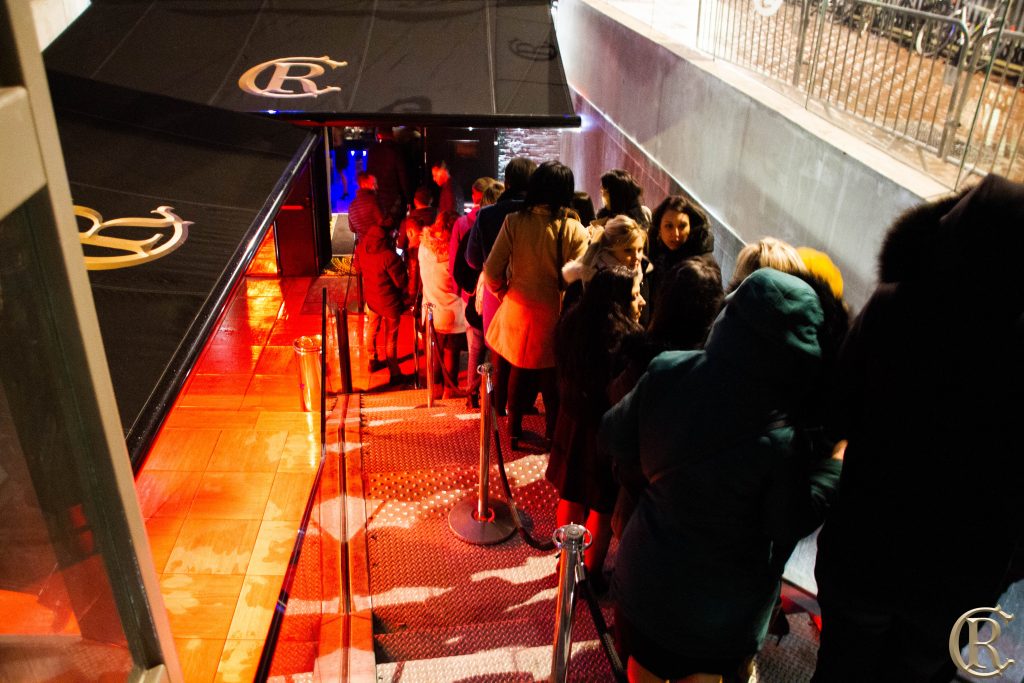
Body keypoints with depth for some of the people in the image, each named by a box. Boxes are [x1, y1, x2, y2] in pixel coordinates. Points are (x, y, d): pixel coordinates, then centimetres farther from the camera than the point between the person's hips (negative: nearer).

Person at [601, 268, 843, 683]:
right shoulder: (778, 441, -32)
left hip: (646, 573, 3)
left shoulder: (665, 374, -20)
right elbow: (793, 524, -16)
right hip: (722, 602, -3)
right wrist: (836, 462, -6)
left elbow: (615, 439, -6)